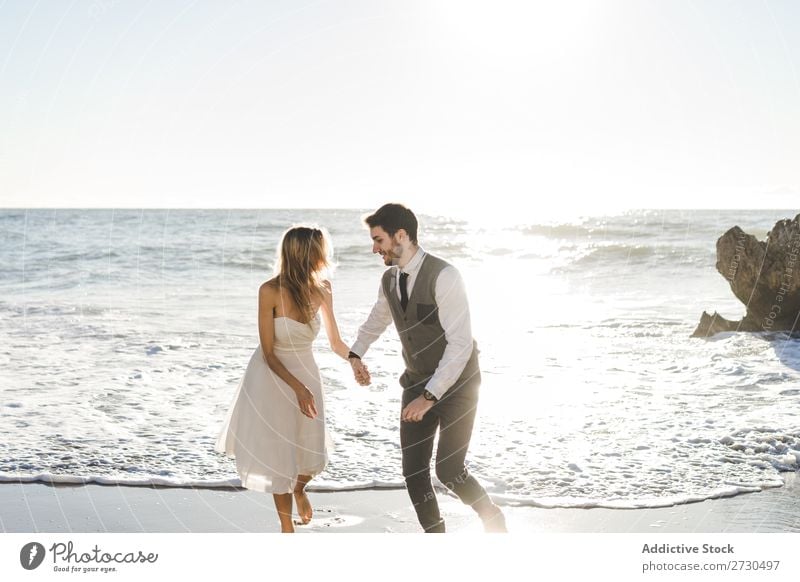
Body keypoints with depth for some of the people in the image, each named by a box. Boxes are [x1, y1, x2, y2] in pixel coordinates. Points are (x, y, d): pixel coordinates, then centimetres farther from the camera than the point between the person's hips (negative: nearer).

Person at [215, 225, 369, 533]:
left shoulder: (322, 289, -12)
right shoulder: (271, 291, -25)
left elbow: (336, 341, -2)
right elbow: (268, 353, -19)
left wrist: (355, 360, -21)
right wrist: (298, 388, -27)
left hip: (305, 372, 4)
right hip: (272, 377, -4)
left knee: (312, 455, 11)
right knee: (279, 455, 7)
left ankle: (299, 488, 48)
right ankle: (287, 526, 30)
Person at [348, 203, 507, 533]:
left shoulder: (443, 276, -23)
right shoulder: (389, 280, 1)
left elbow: (460, 343, -28)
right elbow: (377, 319, 24)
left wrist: (429, 396, -30)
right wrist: (356, 353, 26)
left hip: (456, 384, -6)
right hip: (417, 383, 6)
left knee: (448, 471, -7)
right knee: (413, 471, 1)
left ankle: (492, 518, 23)